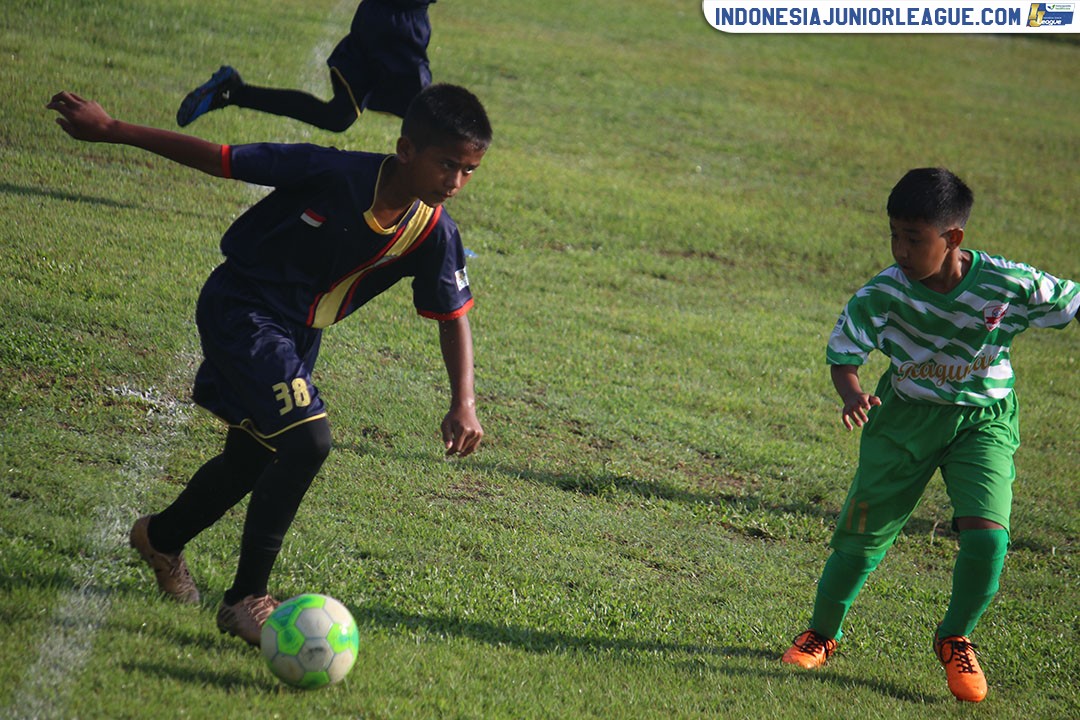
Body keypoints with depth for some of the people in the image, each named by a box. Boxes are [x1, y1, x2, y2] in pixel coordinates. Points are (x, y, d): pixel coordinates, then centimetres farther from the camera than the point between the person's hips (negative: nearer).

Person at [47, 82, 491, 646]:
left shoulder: (434, 235, -13)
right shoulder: (334, 174, -29)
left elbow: (453, 316, 1)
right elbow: (217, 158, -21)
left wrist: (463, 403, -11)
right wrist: (109, 129, -17)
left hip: (296, 335, 7)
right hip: (239, 309, -7)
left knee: (253, 459, 21)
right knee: (307, 441, -21)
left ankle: (162, 536, 51)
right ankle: (246, 598, -8)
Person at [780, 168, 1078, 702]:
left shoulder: (1009, 286, -21)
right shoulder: (884, 292, -19)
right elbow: (843, 353, -10)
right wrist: (852, 395, -30)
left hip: (983, 422, -1)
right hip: (905, 416, 1)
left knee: (987, 535, -19)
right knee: (861, 536, 3)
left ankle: (955, 641, 10)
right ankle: (822, 633, 31)